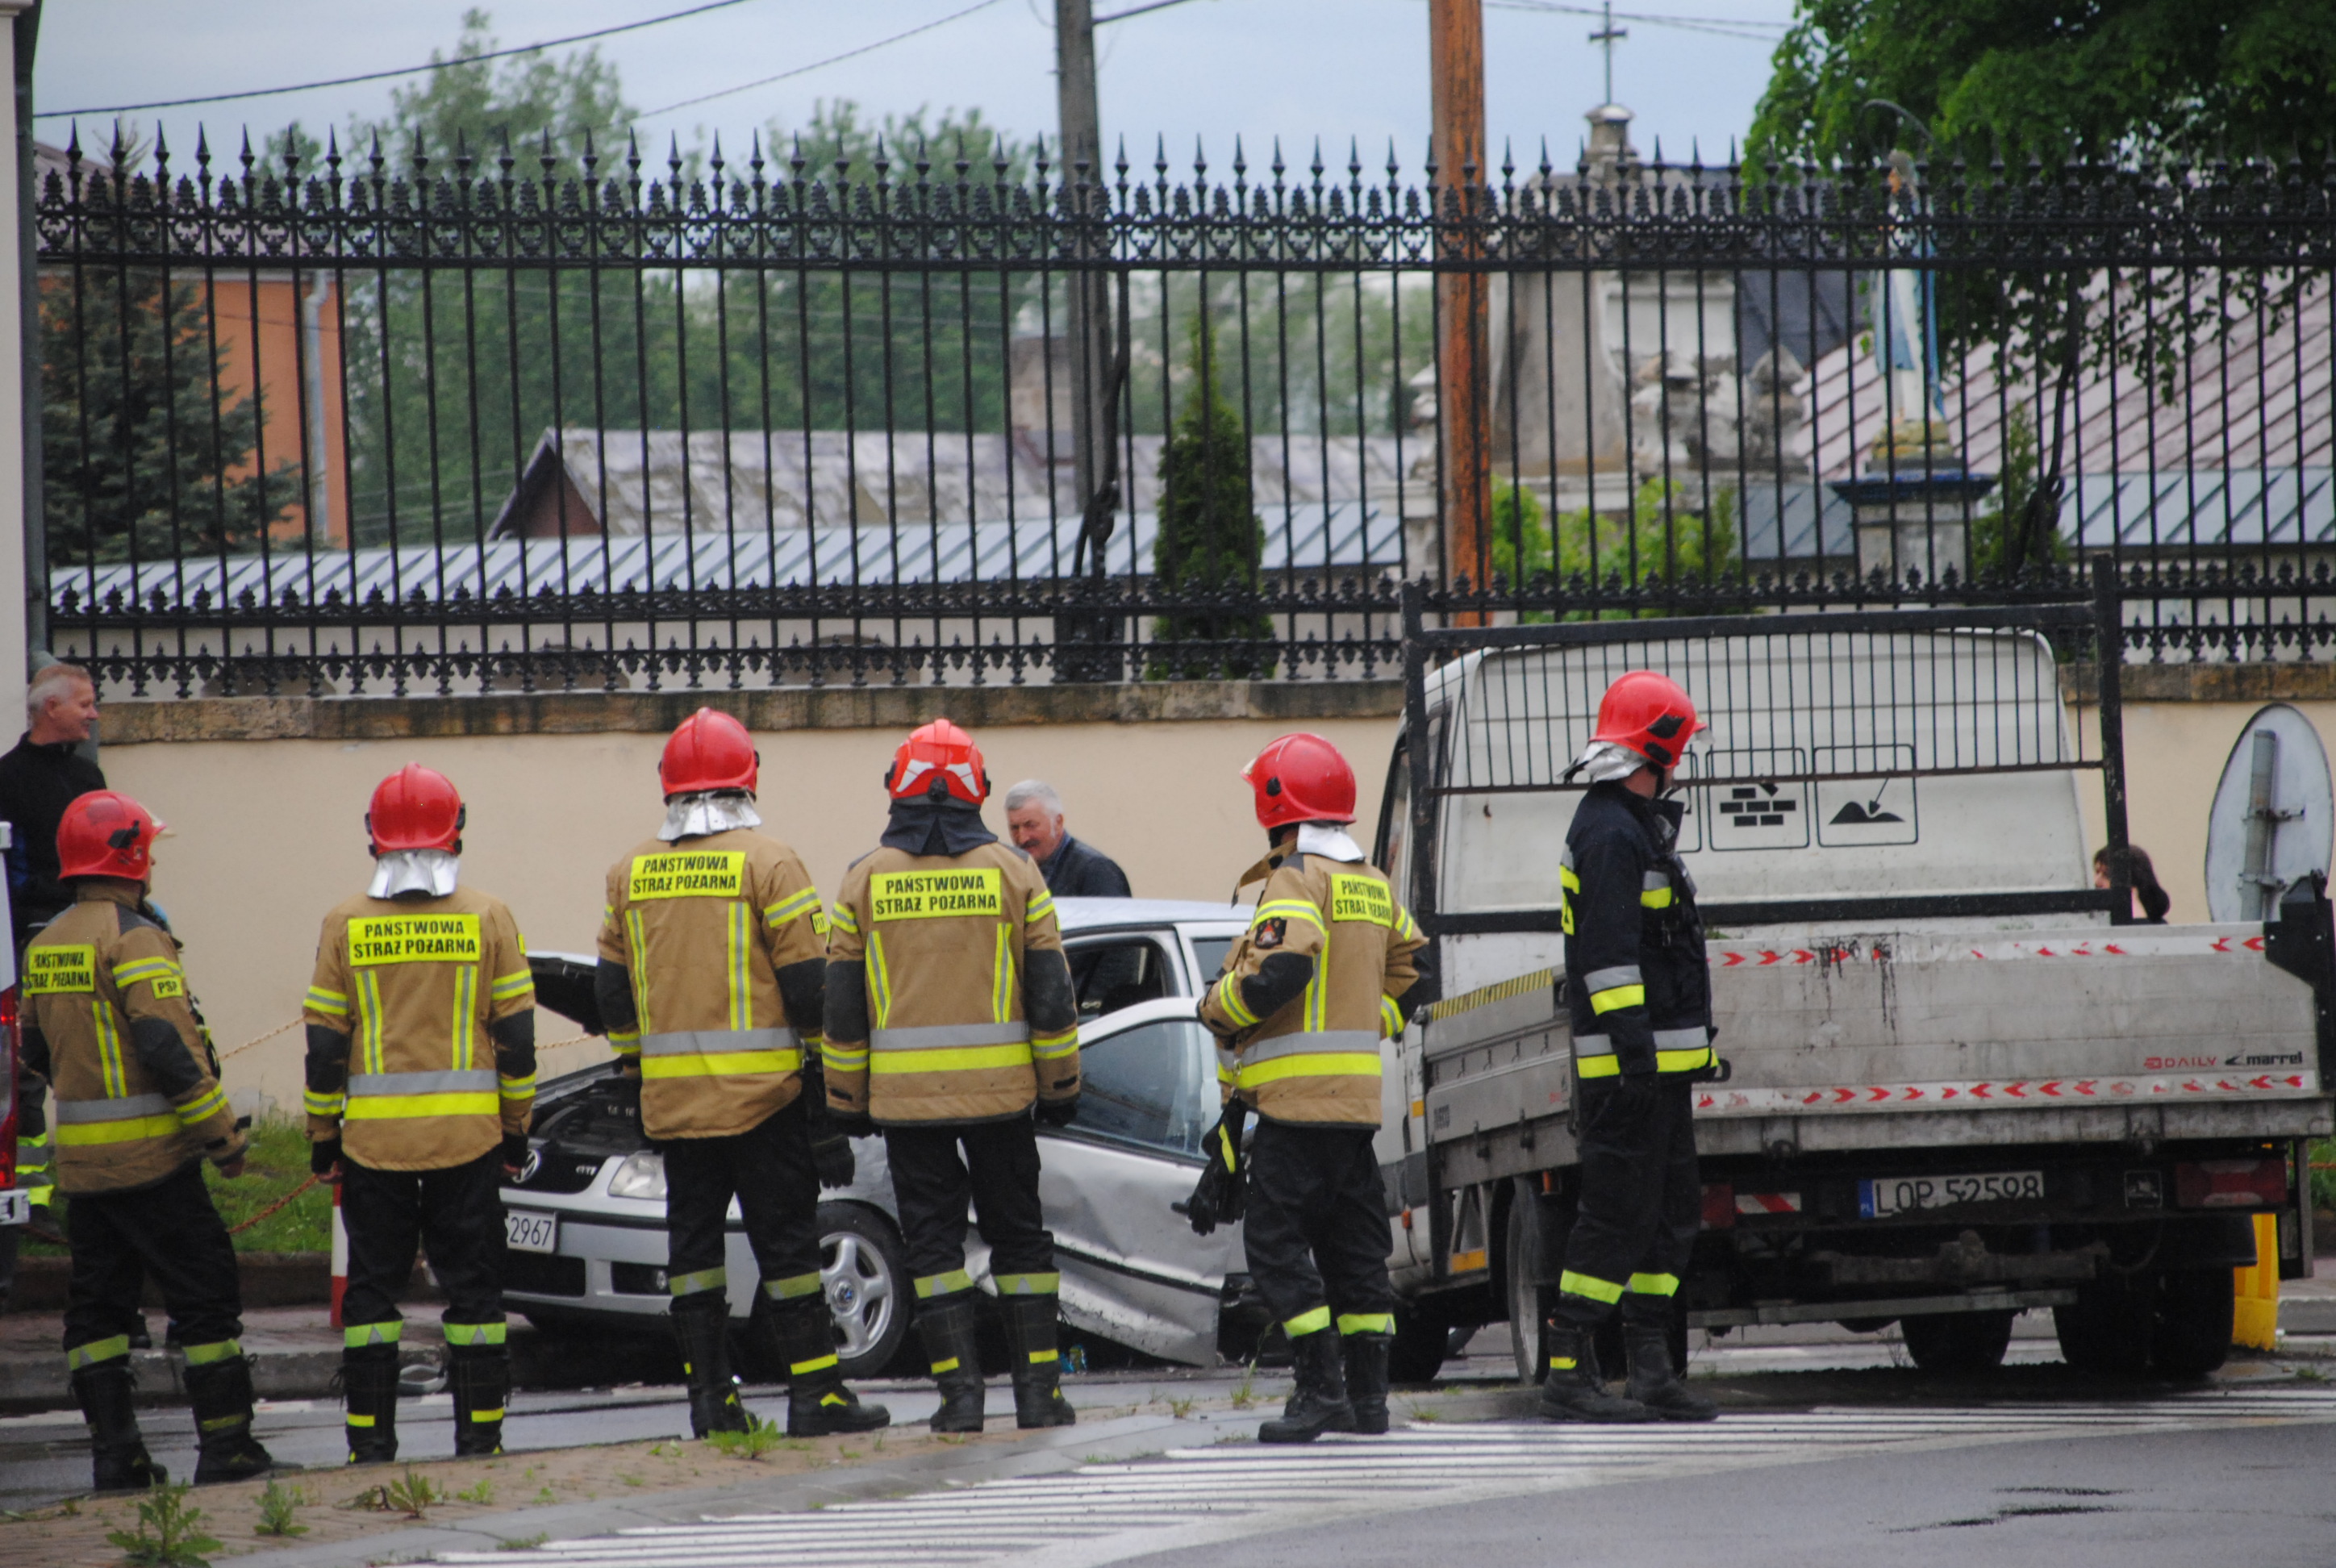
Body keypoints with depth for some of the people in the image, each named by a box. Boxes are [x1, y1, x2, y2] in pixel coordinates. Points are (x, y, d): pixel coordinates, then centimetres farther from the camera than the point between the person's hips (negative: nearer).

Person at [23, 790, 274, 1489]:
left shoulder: (45, 946, 11)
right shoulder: (133, 939, -15)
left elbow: (36, 1050, 19)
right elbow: (170, 1045, -20)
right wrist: (223, 1135, -14)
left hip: (79, 1158, 8)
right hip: (149, 1154, -8)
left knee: (98, 1300, 10)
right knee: (204, 1293, -1)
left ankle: (113, 1451, 8)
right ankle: (224, 1445, -2)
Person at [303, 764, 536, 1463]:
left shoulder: (346, 925, 0)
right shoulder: (489, 919, 0)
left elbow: (325, 1046, 1)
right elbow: (515, 1037, 1)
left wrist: (322, 1137, 10)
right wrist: (516, 1129, 10)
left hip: (373, 1137, 0)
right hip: (469, 1137, 0)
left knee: (372, 1291, 6)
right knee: (472, 1289, 6)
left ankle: (371, 1439, 2)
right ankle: (479, 1437, 4)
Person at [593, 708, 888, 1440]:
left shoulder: (631, 874, 8)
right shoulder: (768, 864, -6)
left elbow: (613, 990, 13)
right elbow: (809, 985, -8)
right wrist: (828, 1078, -2)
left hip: (672, 1097, 4)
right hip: (762, 1091, -4)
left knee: (692, 1242, 9)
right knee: (785, 1240, -1)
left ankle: (709, 1394, 7)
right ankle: (814, 1392, -2)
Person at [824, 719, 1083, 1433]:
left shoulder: (867, 878, 0)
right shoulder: (1011, 872, 0)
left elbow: (842, 1003, 2)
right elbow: (1050, 991, 1)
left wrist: (847, 1098, 9)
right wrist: (1060, 1084, 10)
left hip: (906, 1092, 0)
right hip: (999, 1090, 0)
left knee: (933, 1239, 5)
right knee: (1017, 1233, 10)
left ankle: (959, 1387, -3)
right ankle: (1037, 1386, 7)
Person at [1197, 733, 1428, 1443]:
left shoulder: (1297, 878, -11)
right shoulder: (1372, 885, 17)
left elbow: (1281, 969, -23)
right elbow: (1412, 968, 24)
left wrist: (1218, 1009, -8)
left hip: (1300, 1092, -9)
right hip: (1357, 1091, 9)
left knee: (1277, 1244, -7)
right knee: (1353, 1243, 12)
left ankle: (1321, 1388, -13)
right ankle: (1367, 1392, 13)